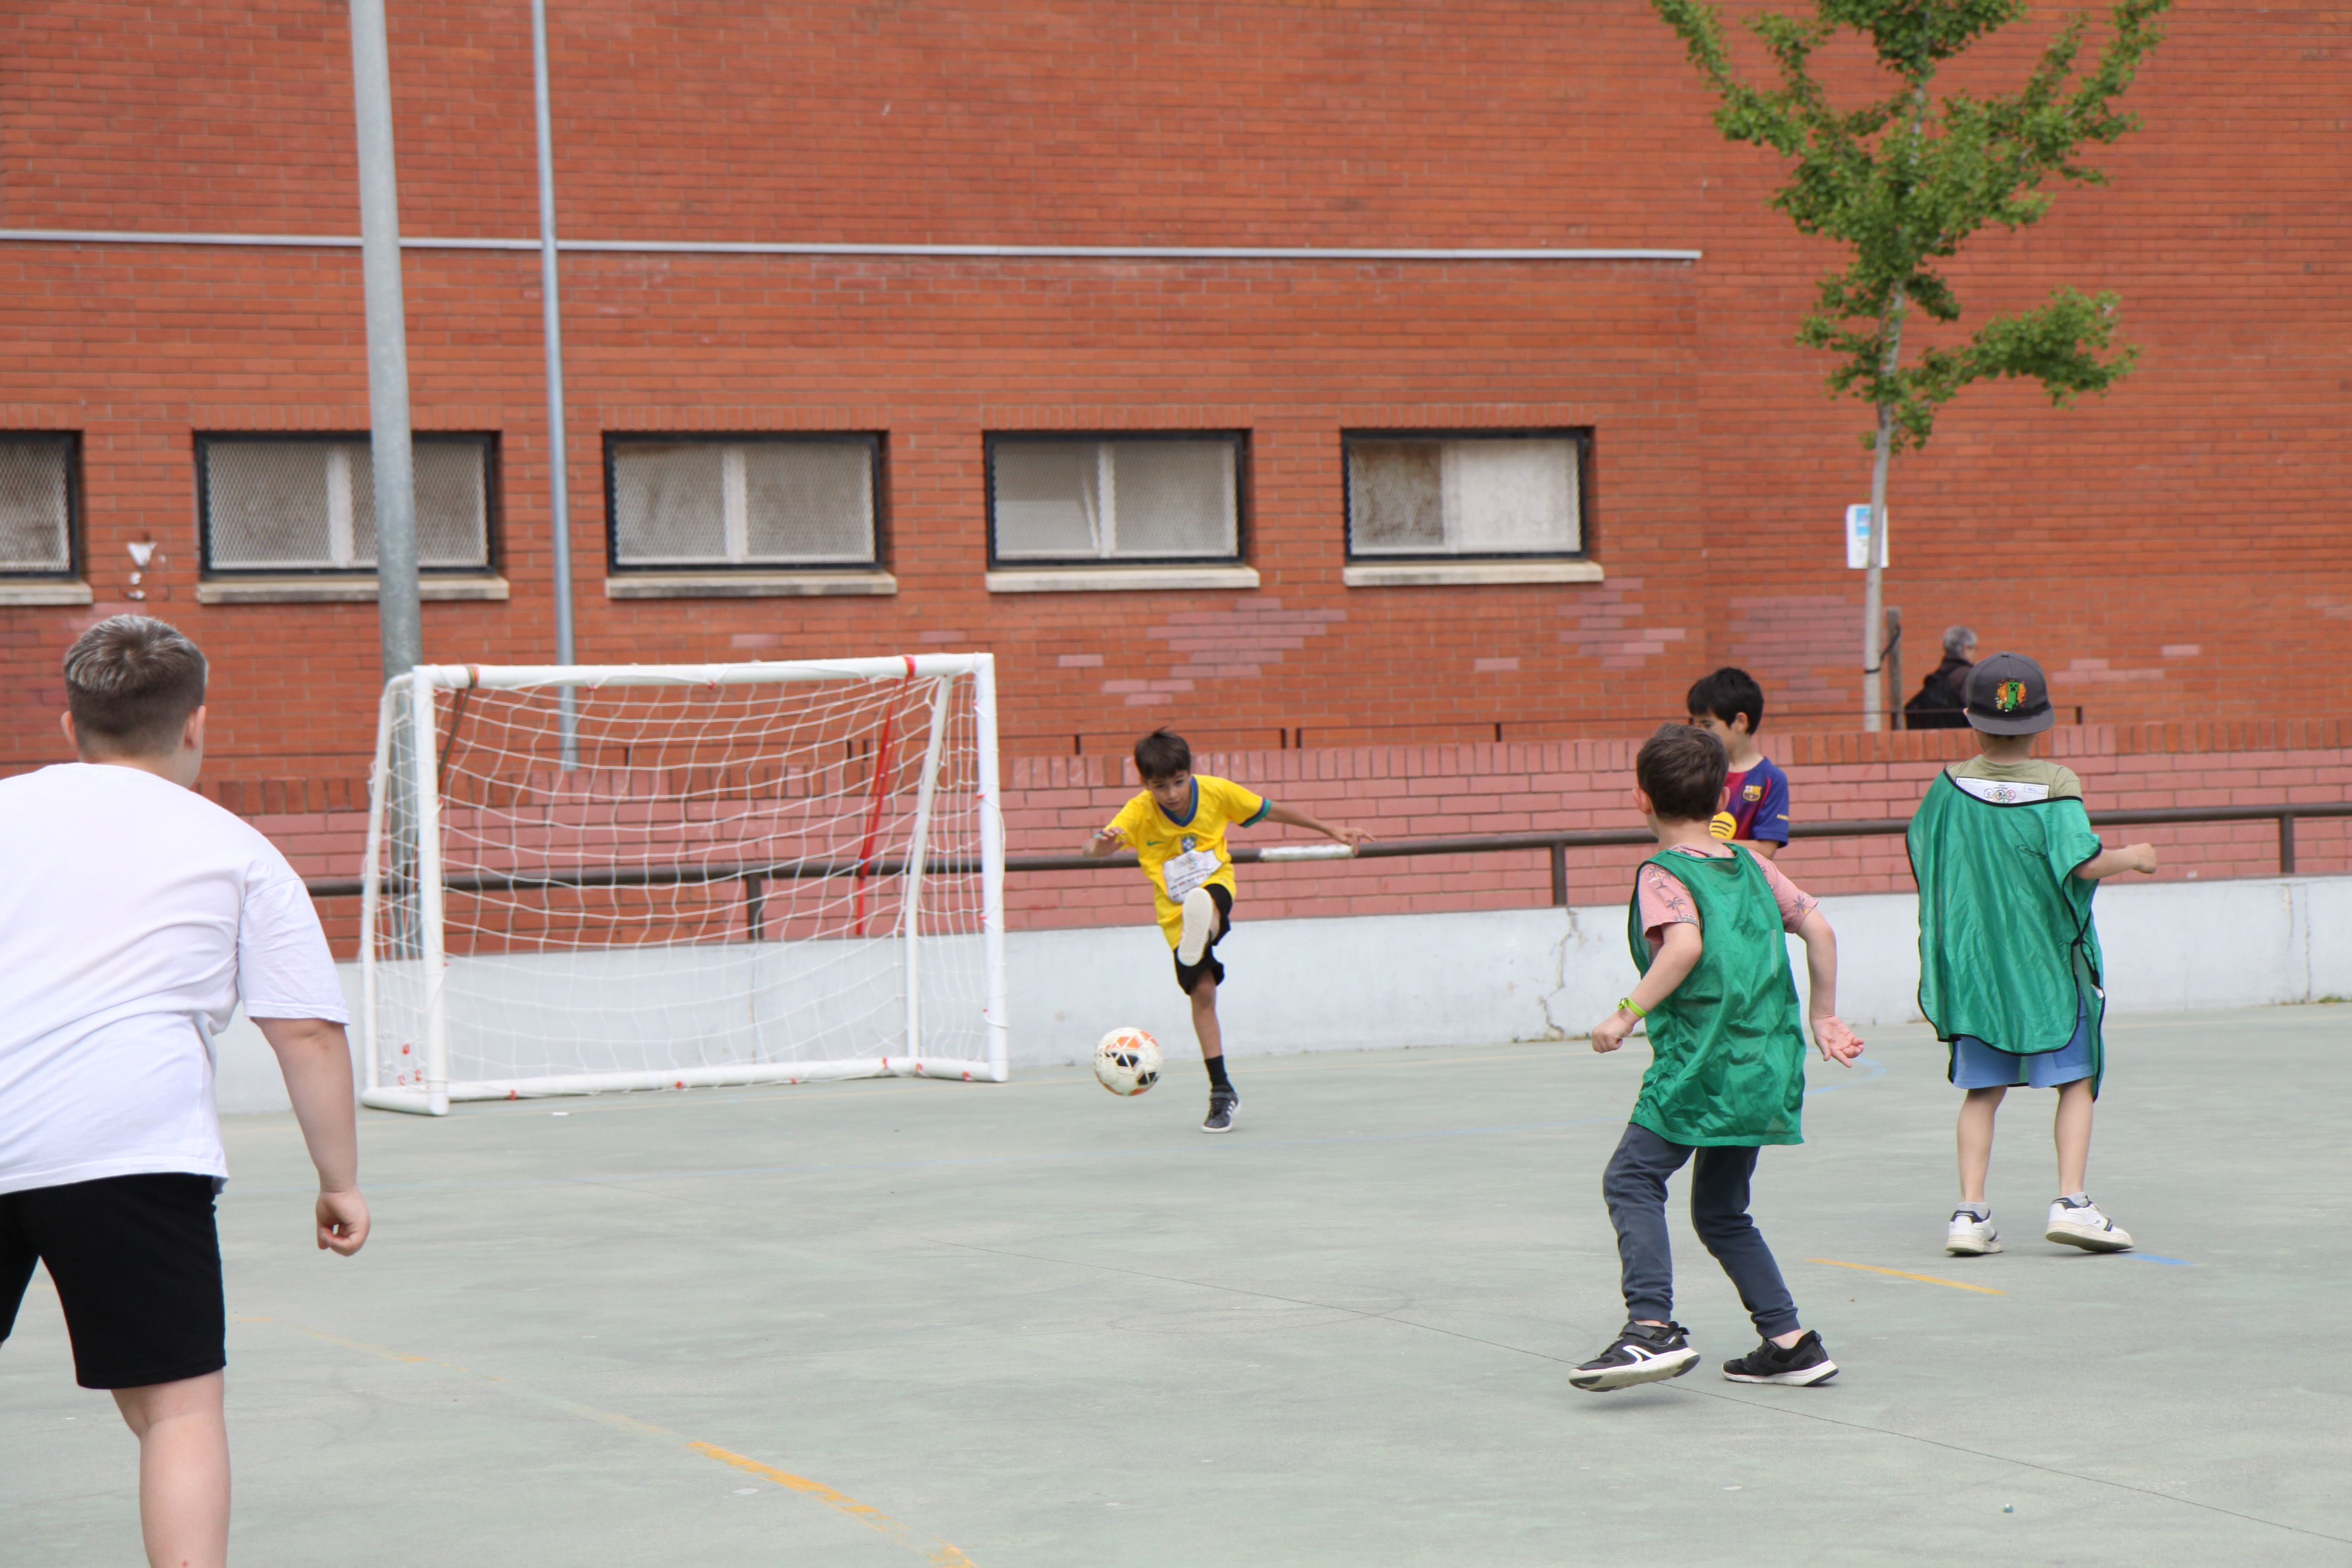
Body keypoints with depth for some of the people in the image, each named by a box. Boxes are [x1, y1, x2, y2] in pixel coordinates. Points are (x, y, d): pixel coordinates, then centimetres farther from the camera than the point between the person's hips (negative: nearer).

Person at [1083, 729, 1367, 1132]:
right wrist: (1102, 842, -56)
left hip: (1216, 887, 1)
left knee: (1205, 905, -36)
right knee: (1202, 991, -5)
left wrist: (1330, 831, 12)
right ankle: (1222, 1092, 3)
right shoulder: (1139, 813, -15)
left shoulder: (1217, 792, -9)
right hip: (1176, 914, -1)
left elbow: (1270, 811, 7)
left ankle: (1203, 932, -70)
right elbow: (1096, 849, -30)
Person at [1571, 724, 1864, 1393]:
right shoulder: (1752, 866, 15)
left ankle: (1653, 1327, -22)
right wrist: (1824, 1018, 21)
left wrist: (1628, 1015, -18)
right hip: (1767, 1065, 7)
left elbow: (1687, 943, -22)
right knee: (1721, 1211, 18)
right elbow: (1818, 928, 14)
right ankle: (1789, 1341, 13)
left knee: (1632, 1180, -6)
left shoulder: (1662, 874, -4)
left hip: (1704, 1059, -7)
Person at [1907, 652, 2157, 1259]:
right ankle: (2070, 1202, -4)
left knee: (1983, 1089, 9)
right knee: (2077, 1079, 7)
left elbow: (1923, 852, 13)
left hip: (1972, 960, 3)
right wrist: (2132, 857, -2)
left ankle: (1970, 1211, 0)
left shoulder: (1949, 787, -1)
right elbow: (2084, 863, -20)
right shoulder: (2055, 786, -11)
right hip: (2049, 959, -3)